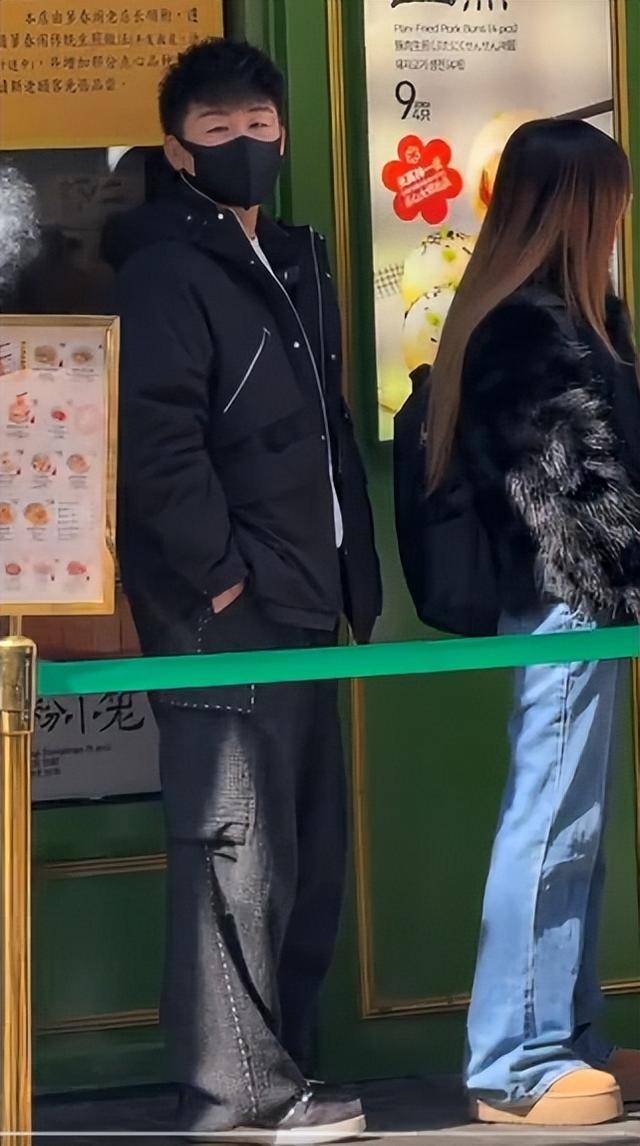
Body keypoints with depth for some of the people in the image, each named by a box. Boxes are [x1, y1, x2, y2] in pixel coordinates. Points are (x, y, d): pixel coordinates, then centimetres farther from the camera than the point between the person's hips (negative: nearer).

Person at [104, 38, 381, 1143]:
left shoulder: (295, 262, 19)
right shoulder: (164, 271, -9)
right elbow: (156, 447, -19)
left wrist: (352, 572, 16)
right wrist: (218, 576, -16)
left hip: (300, 611, 9)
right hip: (218, 619, -9)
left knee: (308, 855, 12)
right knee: (236, 851, -7)